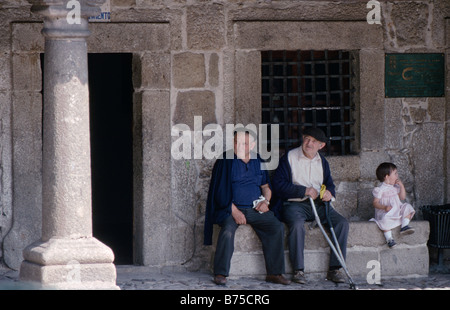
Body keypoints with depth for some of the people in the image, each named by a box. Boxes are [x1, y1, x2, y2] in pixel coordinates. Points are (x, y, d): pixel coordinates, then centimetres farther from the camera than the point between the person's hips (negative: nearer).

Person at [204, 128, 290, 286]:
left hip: (255, 209, 4)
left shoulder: (258, 161, 14)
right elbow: (221, 189, -6)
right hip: (231, 208, -4)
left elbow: (266, 186, 22)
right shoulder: (226, 160, 0)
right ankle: (220, 274, -24)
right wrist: (234, 210, -17)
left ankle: (274, 273, -13)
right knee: (227, 231, -33)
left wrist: (265, 200, 0)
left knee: (277, 227, -19)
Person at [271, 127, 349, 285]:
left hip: (318, 204, 5)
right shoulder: (289, 157, -1)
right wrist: (304, 191, -14)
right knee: (297, 224, -37)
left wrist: (329, 192, -4)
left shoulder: (322, 162, 16)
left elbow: (329, 184, 22)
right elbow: (278, 184, -9)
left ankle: (334, 269, -14)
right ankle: (298, 270, -29)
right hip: (293, 204, -5)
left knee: (342, 223, -17)